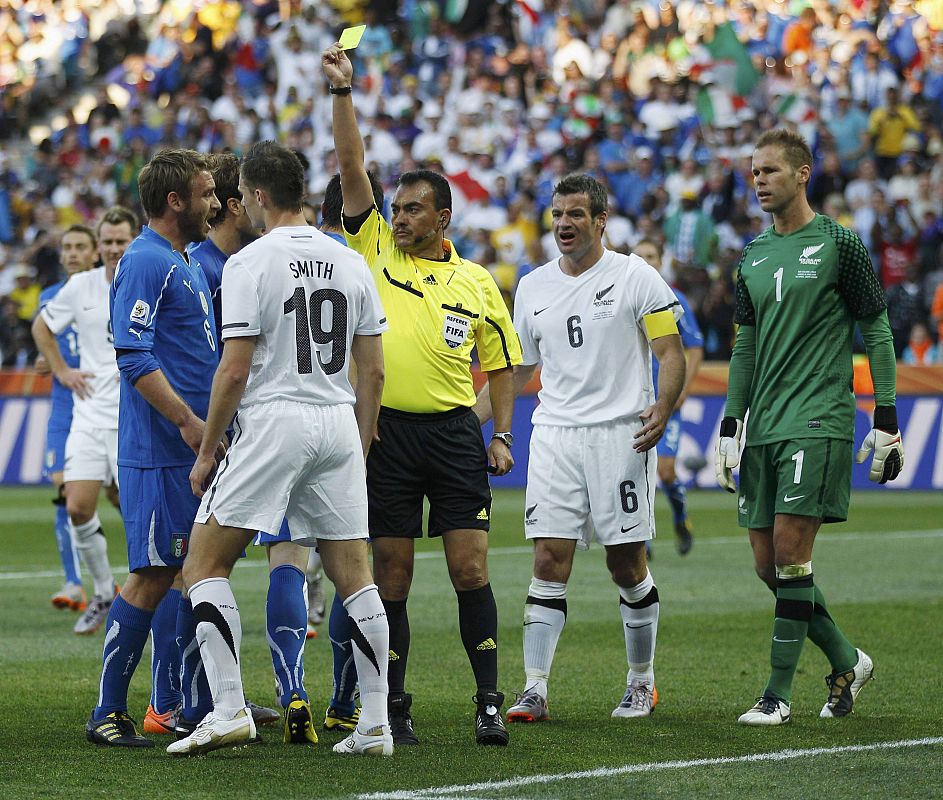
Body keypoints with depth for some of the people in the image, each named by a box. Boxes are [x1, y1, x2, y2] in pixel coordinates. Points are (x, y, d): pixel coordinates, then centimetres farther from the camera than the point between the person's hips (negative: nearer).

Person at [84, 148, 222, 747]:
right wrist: (188, 421, -25)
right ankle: (109, 713, -4)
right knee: (154, 576, -9)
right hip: (160, 451, -10)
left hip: (196, 449, 10)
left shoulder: (188, 263, 18)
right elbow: (133, 356, -20)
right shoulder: (146, 263, -12)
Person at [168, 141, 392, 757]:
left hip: (272, 422, -6)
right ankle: (376, 725, 6)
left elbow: (236, 369, -11)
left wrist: (207, 451, -2)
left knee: (205, 565, 2)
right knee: (354, 575, 8)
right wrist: (360, 448, 20)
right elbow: (374, 370, 10)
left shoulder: (250, 263, -8)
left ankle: (229, 708, -8)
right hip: (339, 425, 6)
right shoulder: (351, 264, 9)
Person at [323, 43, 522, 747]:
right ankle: (395, 707, 8)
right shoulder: (376, 251, 8)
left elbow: (502, 365, 15)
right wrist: (343, 92, -7)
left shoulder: (477, 283, 9)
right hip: (388, 433, 0)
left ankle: (490, 701, 1)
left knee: (470, 568, -5)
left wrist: (502, 435, 4)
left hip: (454, 433, 0)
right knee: (392, 577, 2)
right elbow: (351, 167, 1)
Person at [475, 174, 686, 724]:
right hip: (555, 436, 4)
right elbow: (514, 372, 22)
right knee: (550, 562, -5)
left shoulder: (636, 278, -1)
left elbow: (672, 354, -5)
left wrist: (662, 407, -23)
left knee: (628, 566, 1)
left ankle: (643, 682, 17)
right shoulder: (533, 288, 13)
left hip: (621, 435, -3)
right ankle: (535, 689, -6)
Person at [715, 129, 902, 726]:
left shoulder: (838, 245, -2)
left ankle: (780, 692, -8)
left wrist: (887, 423, -4)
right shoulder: (753, 256, 14)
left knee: (790, 548, -13)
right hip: (764, 426, 6)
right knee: (768, 561, 3)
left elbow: (877, 333, 0)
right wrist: (730, 427, 15)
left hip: (818, 420, -6)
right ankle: (847, 662, 20)